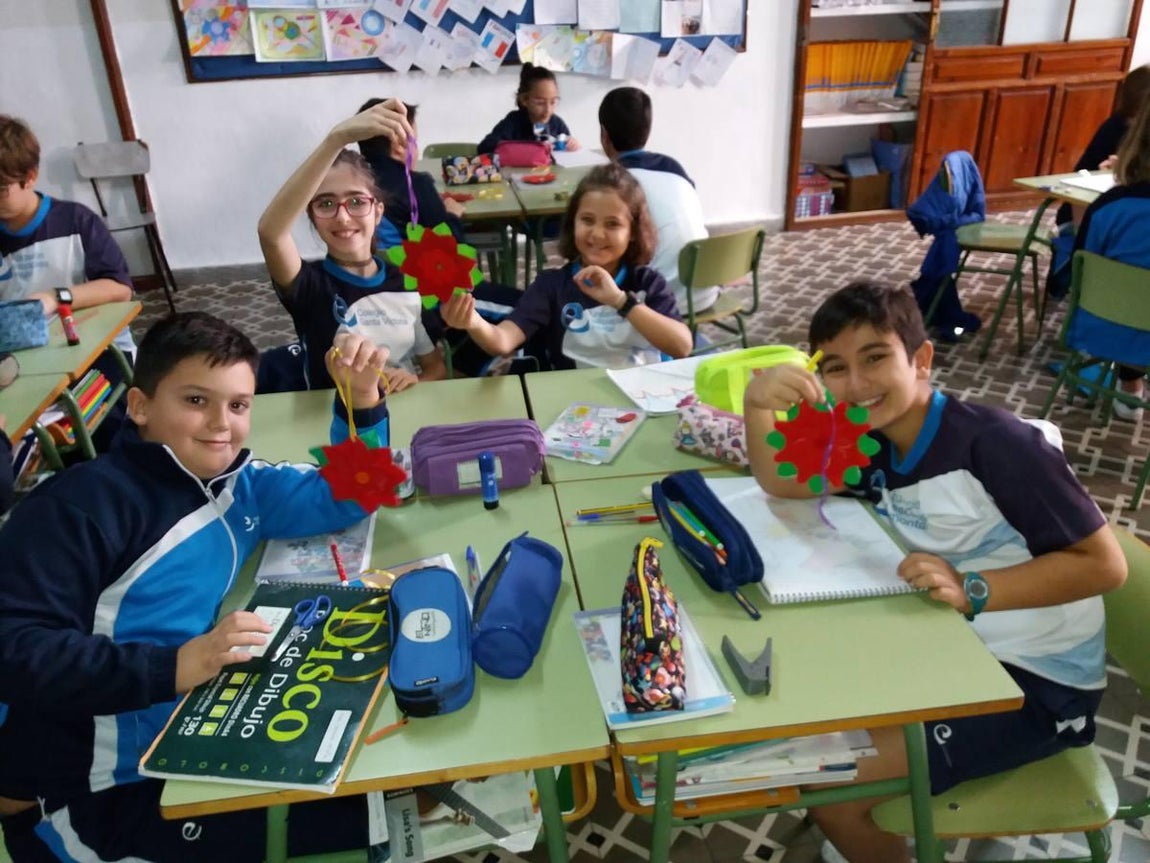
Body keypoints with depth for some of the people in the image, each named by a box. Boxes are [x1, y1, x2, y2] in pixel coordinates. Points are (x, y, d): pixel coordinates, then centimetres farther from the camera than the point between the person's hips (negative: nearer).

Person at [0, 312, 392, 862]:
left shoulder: (235, 484, 5)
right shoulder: (85, 501, -17)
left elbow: (346, 498, 10)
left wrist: (362, 398, -6)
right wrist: (170, 666, -33)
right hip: (92, 795, -6)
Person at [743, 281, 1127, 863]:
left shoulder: (993, 442, -24)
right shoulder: (876, 444, 1)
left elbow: (1104, 564, -21)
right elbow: (779, 481, -3)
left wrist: (972, 591, -34)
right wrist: (759, 403, -21)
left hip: (1037, 681, -8)